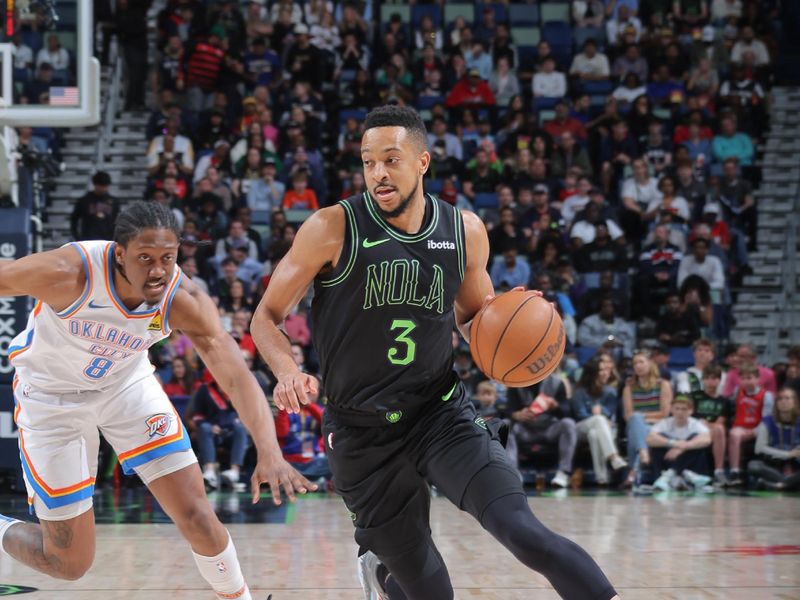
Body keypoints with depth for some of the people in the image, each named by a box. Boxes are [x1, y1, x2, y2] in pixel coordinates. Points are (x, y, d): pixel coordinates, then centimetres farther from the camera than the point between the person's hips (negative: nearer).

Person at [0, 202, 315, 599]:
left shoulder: (183, 301, -26)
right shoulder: (68, 272, -34)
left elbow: (236, 376, -34)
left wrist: (269, 453, -49)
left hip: (126, 382, 3)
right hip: (51, 395, -3)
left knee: (197, 519, -6)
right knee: (70, 562, -1)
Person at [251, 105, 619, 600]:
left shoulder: (465, 231, 0)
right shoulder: (333, 229, -10)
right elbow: (267, 317, -2)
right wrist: (287, 372, -23)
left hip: (442, 411, 1)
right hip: (363, 431, -1)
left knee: (519, 528, -23)